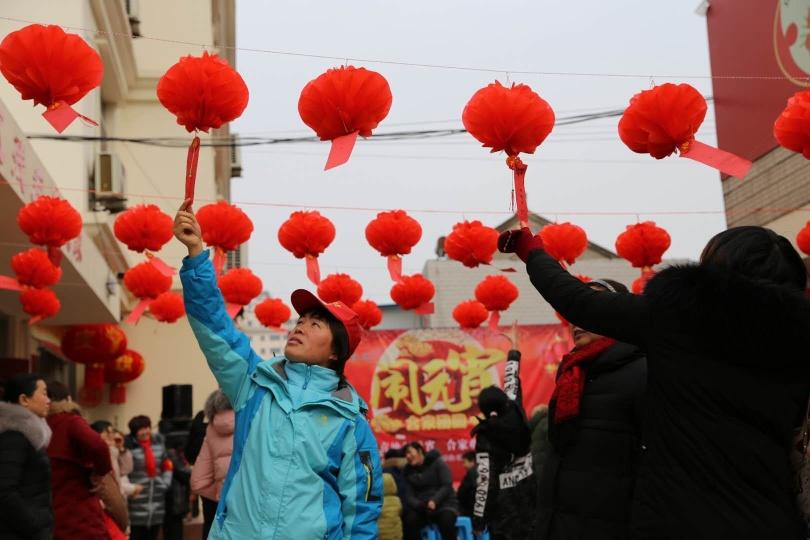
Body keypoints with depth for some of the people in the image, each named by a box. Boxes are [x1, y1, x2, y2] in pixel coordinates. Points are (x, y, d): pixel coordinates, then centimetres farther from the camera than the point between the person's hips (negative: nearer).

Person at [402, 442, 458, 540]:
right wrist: (420, 505, -22)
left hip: (444, 503, -3)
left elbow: (447, 485, -11)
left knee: (446, 522, -35)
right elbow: (409, 495, 0)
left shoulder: (437, 462, -1)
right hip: (420, 507, 3)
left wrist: (434, 501, -27)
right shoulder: (408, 471, 9)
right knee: (409, 521, -29)